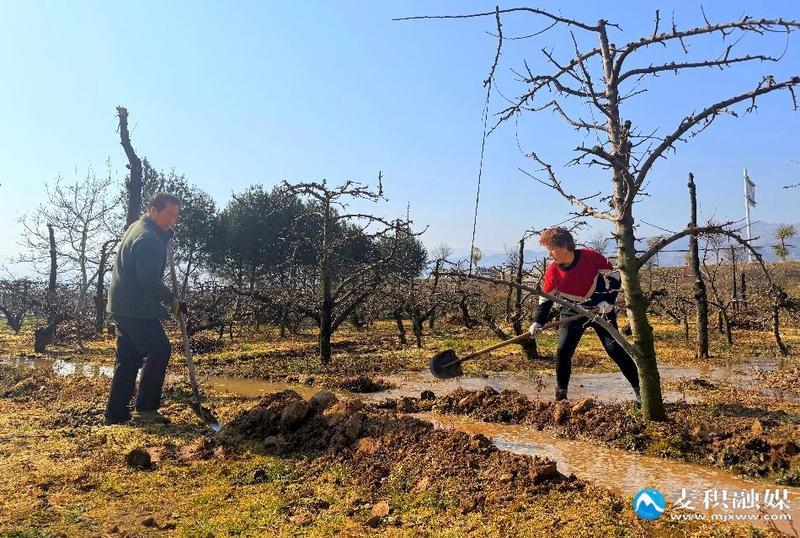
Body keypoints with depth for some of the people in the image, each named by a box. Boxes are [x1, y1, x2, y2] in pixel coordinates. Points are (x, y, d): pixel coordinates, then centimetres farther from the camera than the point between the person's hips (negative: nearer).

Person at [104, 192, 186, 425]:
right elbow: (149, 281, -23)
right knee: (159, 350, -8)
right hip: (137, 308, -11)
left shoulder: (137, 228, 16)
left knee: (128, 358, 12)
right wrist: (173, 301, -12)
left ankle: (116, 412, 17)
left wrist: (166, 236, 11)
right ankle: (146, 409, -5)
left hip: (123, 305, 11)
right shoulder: (148, 239, -18)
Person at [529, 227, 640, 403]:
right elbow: (546, 299, -2)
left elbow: (613, 275, -7)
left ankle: (639, 390, 6)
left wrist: (608, 301, -16)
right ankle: (560, 395, 11)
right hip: (573, 313, 3)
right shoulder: (552, 271, -12)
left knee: (614, 349, -8)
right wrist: (538, 322, -12)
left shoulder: (591, 257, -20)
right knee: (563, 352, -5)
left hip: (600, 309, -3)